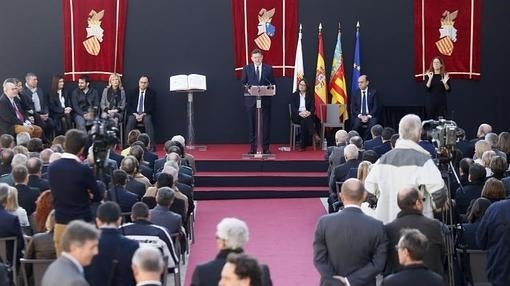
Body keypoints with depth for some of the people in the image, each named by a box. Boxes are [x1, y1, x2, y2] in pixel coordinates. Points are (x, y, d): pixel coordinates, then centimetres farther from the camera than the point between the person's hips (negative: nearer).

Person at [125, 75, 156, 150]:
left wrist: (143, 114, -15)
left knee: (148, 120, -34)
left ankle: (151, 145, -38)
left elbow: (152, 107, -2)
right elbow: (129, 106, 6)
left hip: (146, 115, -1)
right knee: (130, 120, -31)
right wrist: (135, 114, -12)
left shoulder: (152, 93, 6)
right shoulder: (132, 93, 11)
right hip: (134, 114, 1)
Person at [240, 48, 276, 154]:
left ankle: (265, 147, 6)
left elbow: (273, 83, 8)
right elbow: (243, 82, 9)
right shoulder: (247, 68, 7)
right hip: (251, 99, 0)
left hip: (265, 99, 0)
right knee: (252, 124, 2)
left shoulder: (268, 68, 7)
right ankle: (253, 147, 7)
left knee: (265, 123, 1)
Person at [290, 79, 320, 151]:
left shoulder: (310, 96, 15)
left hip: (308, 115, 1)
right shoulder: (294, 96, 11)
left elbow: (313, 107, 3)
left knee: (304, 123, -35)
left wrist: (309, 112, -21)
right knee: (305, 120, -36)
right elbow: (293, 108, -3)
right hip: (297, 116, -1)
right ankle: (315, 135, -46)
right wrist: (300, 113, -23)